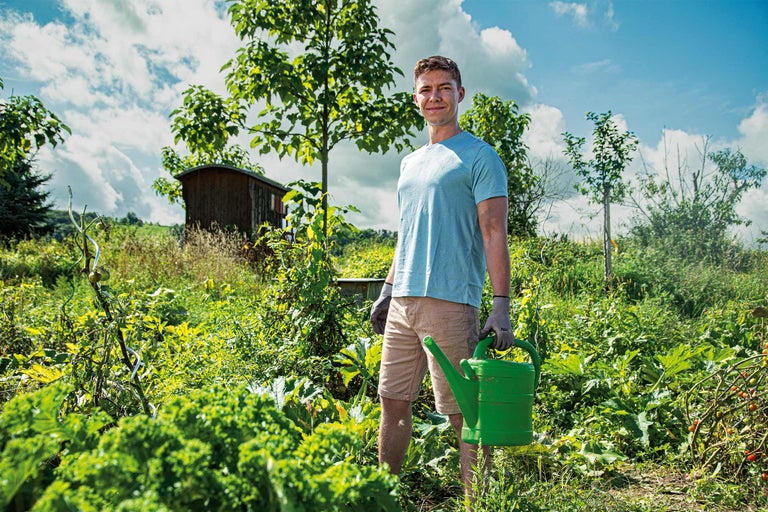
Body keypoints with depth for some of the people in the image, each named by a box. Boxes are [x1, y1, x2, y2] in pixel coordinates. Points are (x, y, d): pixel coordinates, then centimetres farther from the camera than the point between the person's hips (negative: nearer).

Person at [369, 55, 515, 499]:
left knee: (462, 411, -2)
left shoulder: (479, 157, -2)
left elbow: (494, 234, -9)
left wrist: (502, 305, -17)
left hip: (450, 300, -7)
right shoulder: (410, 163, 20)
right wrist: (388, 290, 20)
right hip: (403, 301, 7)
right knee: (393, 401, 11)